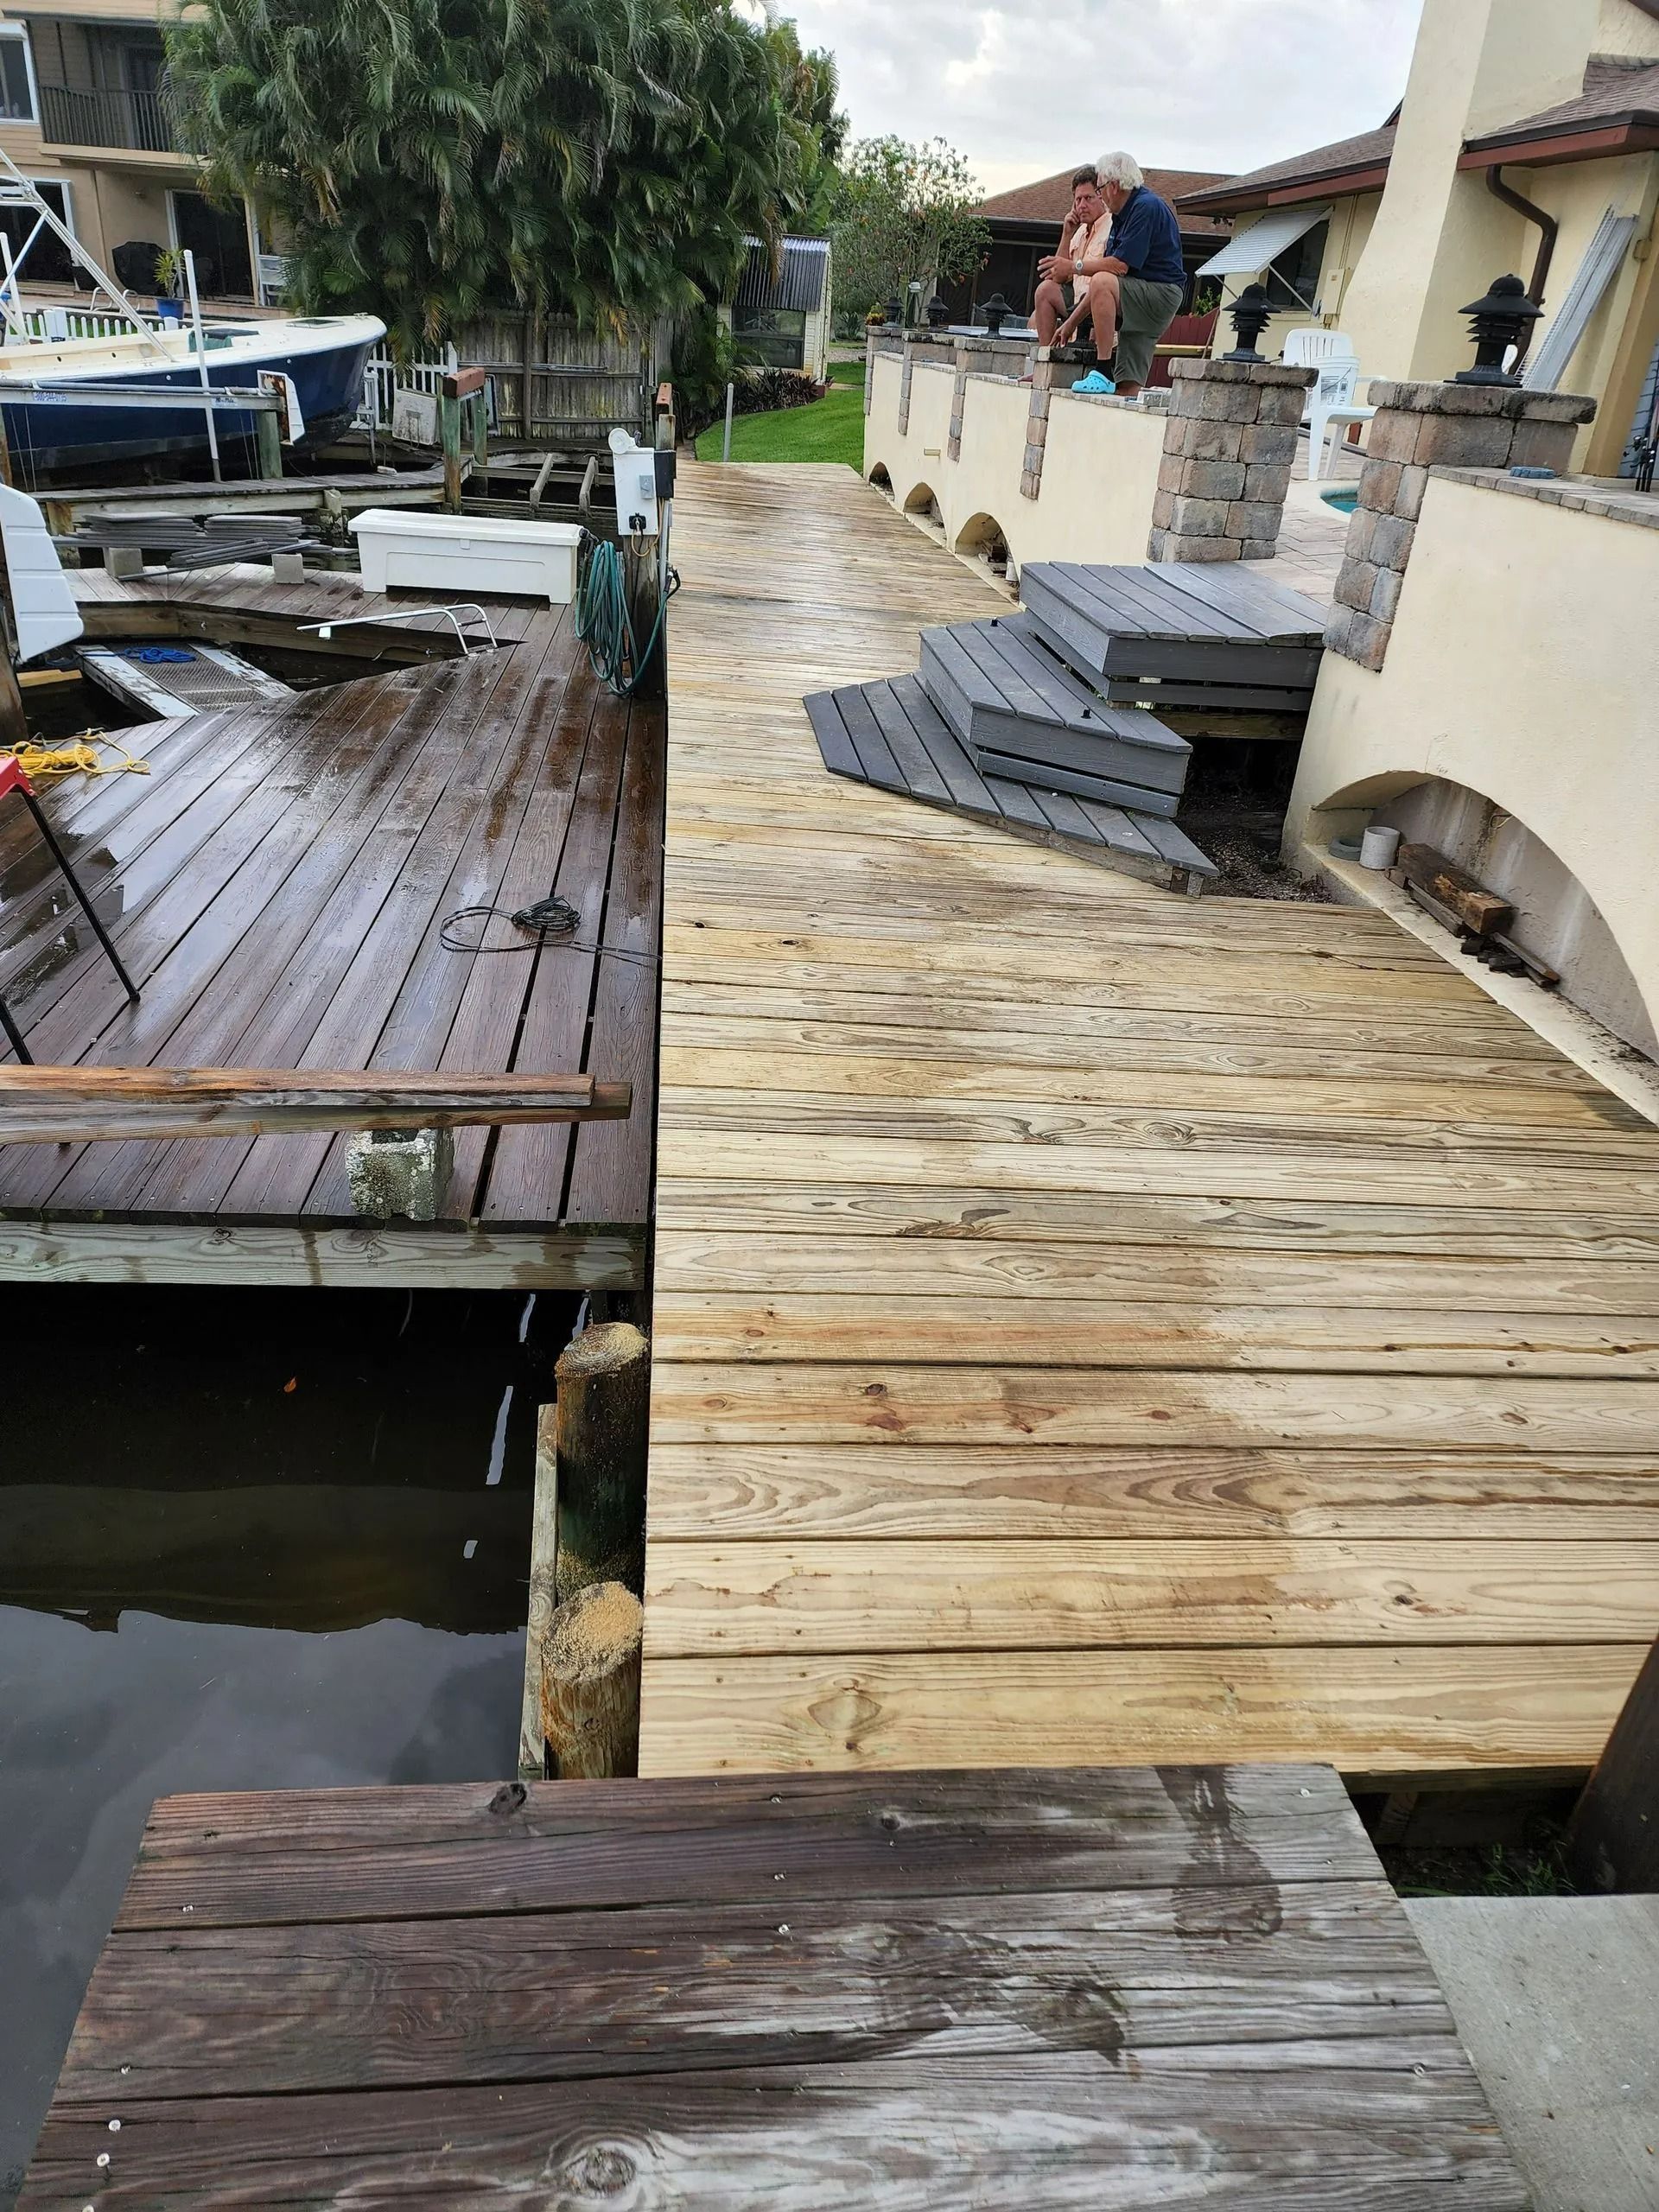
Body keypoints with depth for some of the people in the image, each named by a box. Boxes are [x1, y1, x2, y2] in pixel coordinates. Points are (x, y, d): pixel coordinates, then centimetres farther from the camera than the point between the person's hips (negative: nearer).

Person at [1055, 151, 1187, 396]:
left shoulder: (1147, 207, -10)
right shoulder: (1122, 215, 19)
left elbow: (1120, 265, -20)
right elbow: (1106, 278, 18)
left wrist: (1075, 266, -8)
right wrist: (1072, 322, 13)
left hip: (1162, 293, -9)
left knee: (1103, 282, -32)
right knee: (1127, 390, -1)